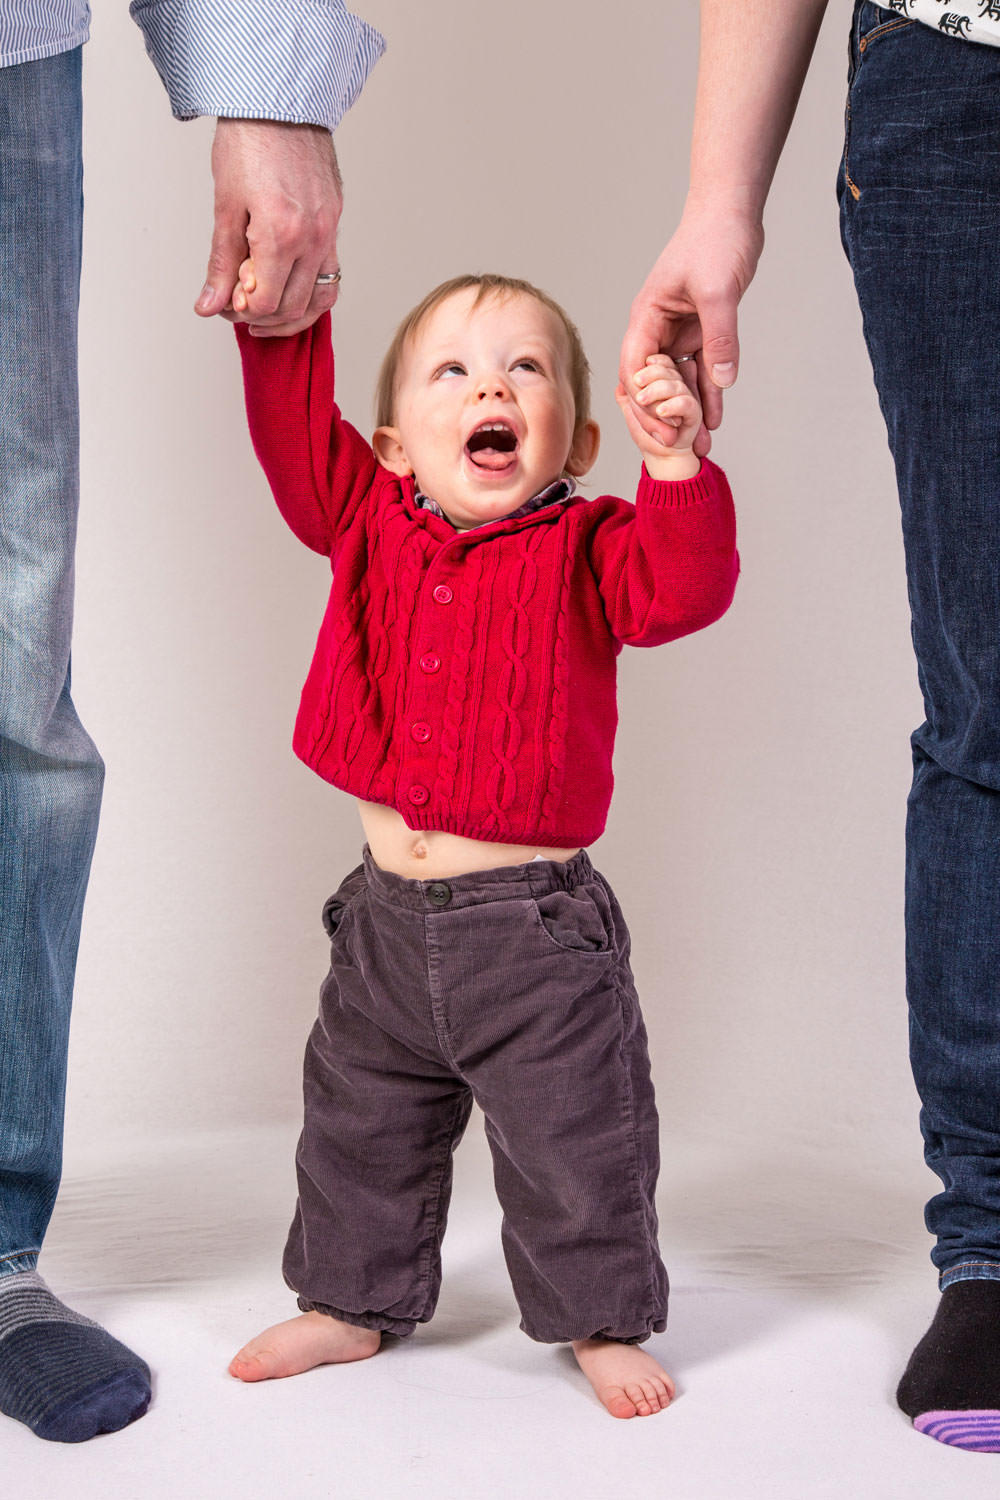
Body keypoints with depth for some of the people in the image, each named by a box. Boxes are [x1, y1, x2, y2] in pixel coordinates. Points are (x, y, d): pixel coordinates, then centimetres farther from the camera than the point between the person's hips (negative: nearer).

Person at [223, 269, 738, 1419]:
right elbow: (296, 435, 1)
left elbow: (682, 589, -22)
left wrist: (675, 462, -34)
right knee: (358, 1128, 19)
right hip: (386, 919, 4)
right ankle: (351, 1304, 38)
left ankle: (602, 1322, 25)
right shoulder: (368, 522, 4)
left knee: (573, 1146, 5)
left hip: (536, 929, -4)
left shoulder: (582, 548, -7)